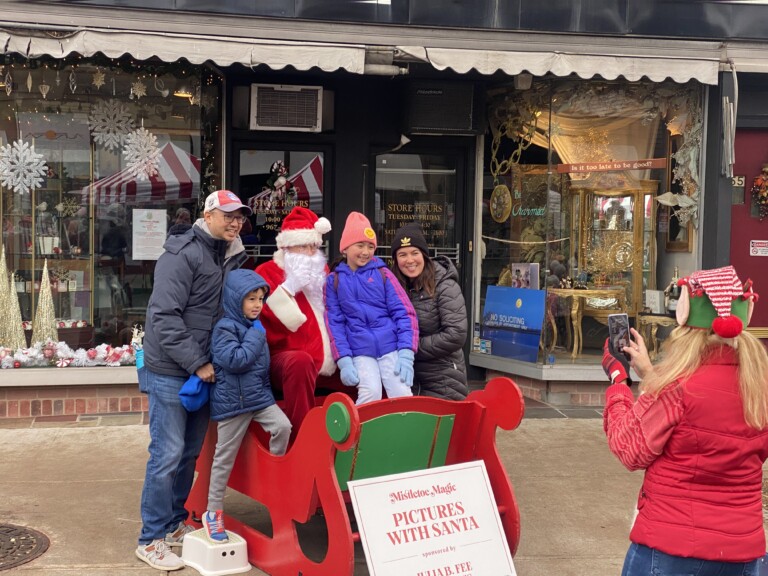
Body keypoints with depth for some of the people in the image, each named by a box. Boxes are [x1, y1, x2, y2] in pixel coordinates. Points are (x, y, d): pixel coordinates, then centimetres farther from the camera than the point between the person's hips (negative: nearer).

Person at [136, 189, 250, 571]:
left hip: (202, 371, 8)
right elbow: (163, 317, -20)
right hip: (170, 372, -8)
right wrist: (197, 363, -18)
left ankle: (175, 524, 29)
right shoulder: (183, 254, -14)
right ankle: (151, 540, 9)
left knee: (190, 452, 15)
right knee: (167, 454, -3)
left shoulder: (229, 258, 11)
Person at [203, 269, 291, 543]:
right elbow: (234, 360, -26)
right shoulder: (226, 328, -14)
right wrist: (256, 337, -19)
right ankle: (213, 512, 15)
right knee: (225, 457, 3)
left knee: (282, 426, -16)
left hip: (260, 396, 7)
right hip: (233, 402, -7)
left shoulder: (255, 326, 12)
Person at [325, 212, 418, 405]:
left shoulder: (382, 273, 6)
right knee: (370, 392, -22)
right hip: (360, 351, 0)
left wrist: (406, 353, -10)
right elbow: (334, 322, 5)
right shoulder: (334, 280, 8)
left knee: (403, 396, -12)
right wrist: (343, 360, -7)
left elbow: (404, 313, 2)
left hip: (391, 346, 1)